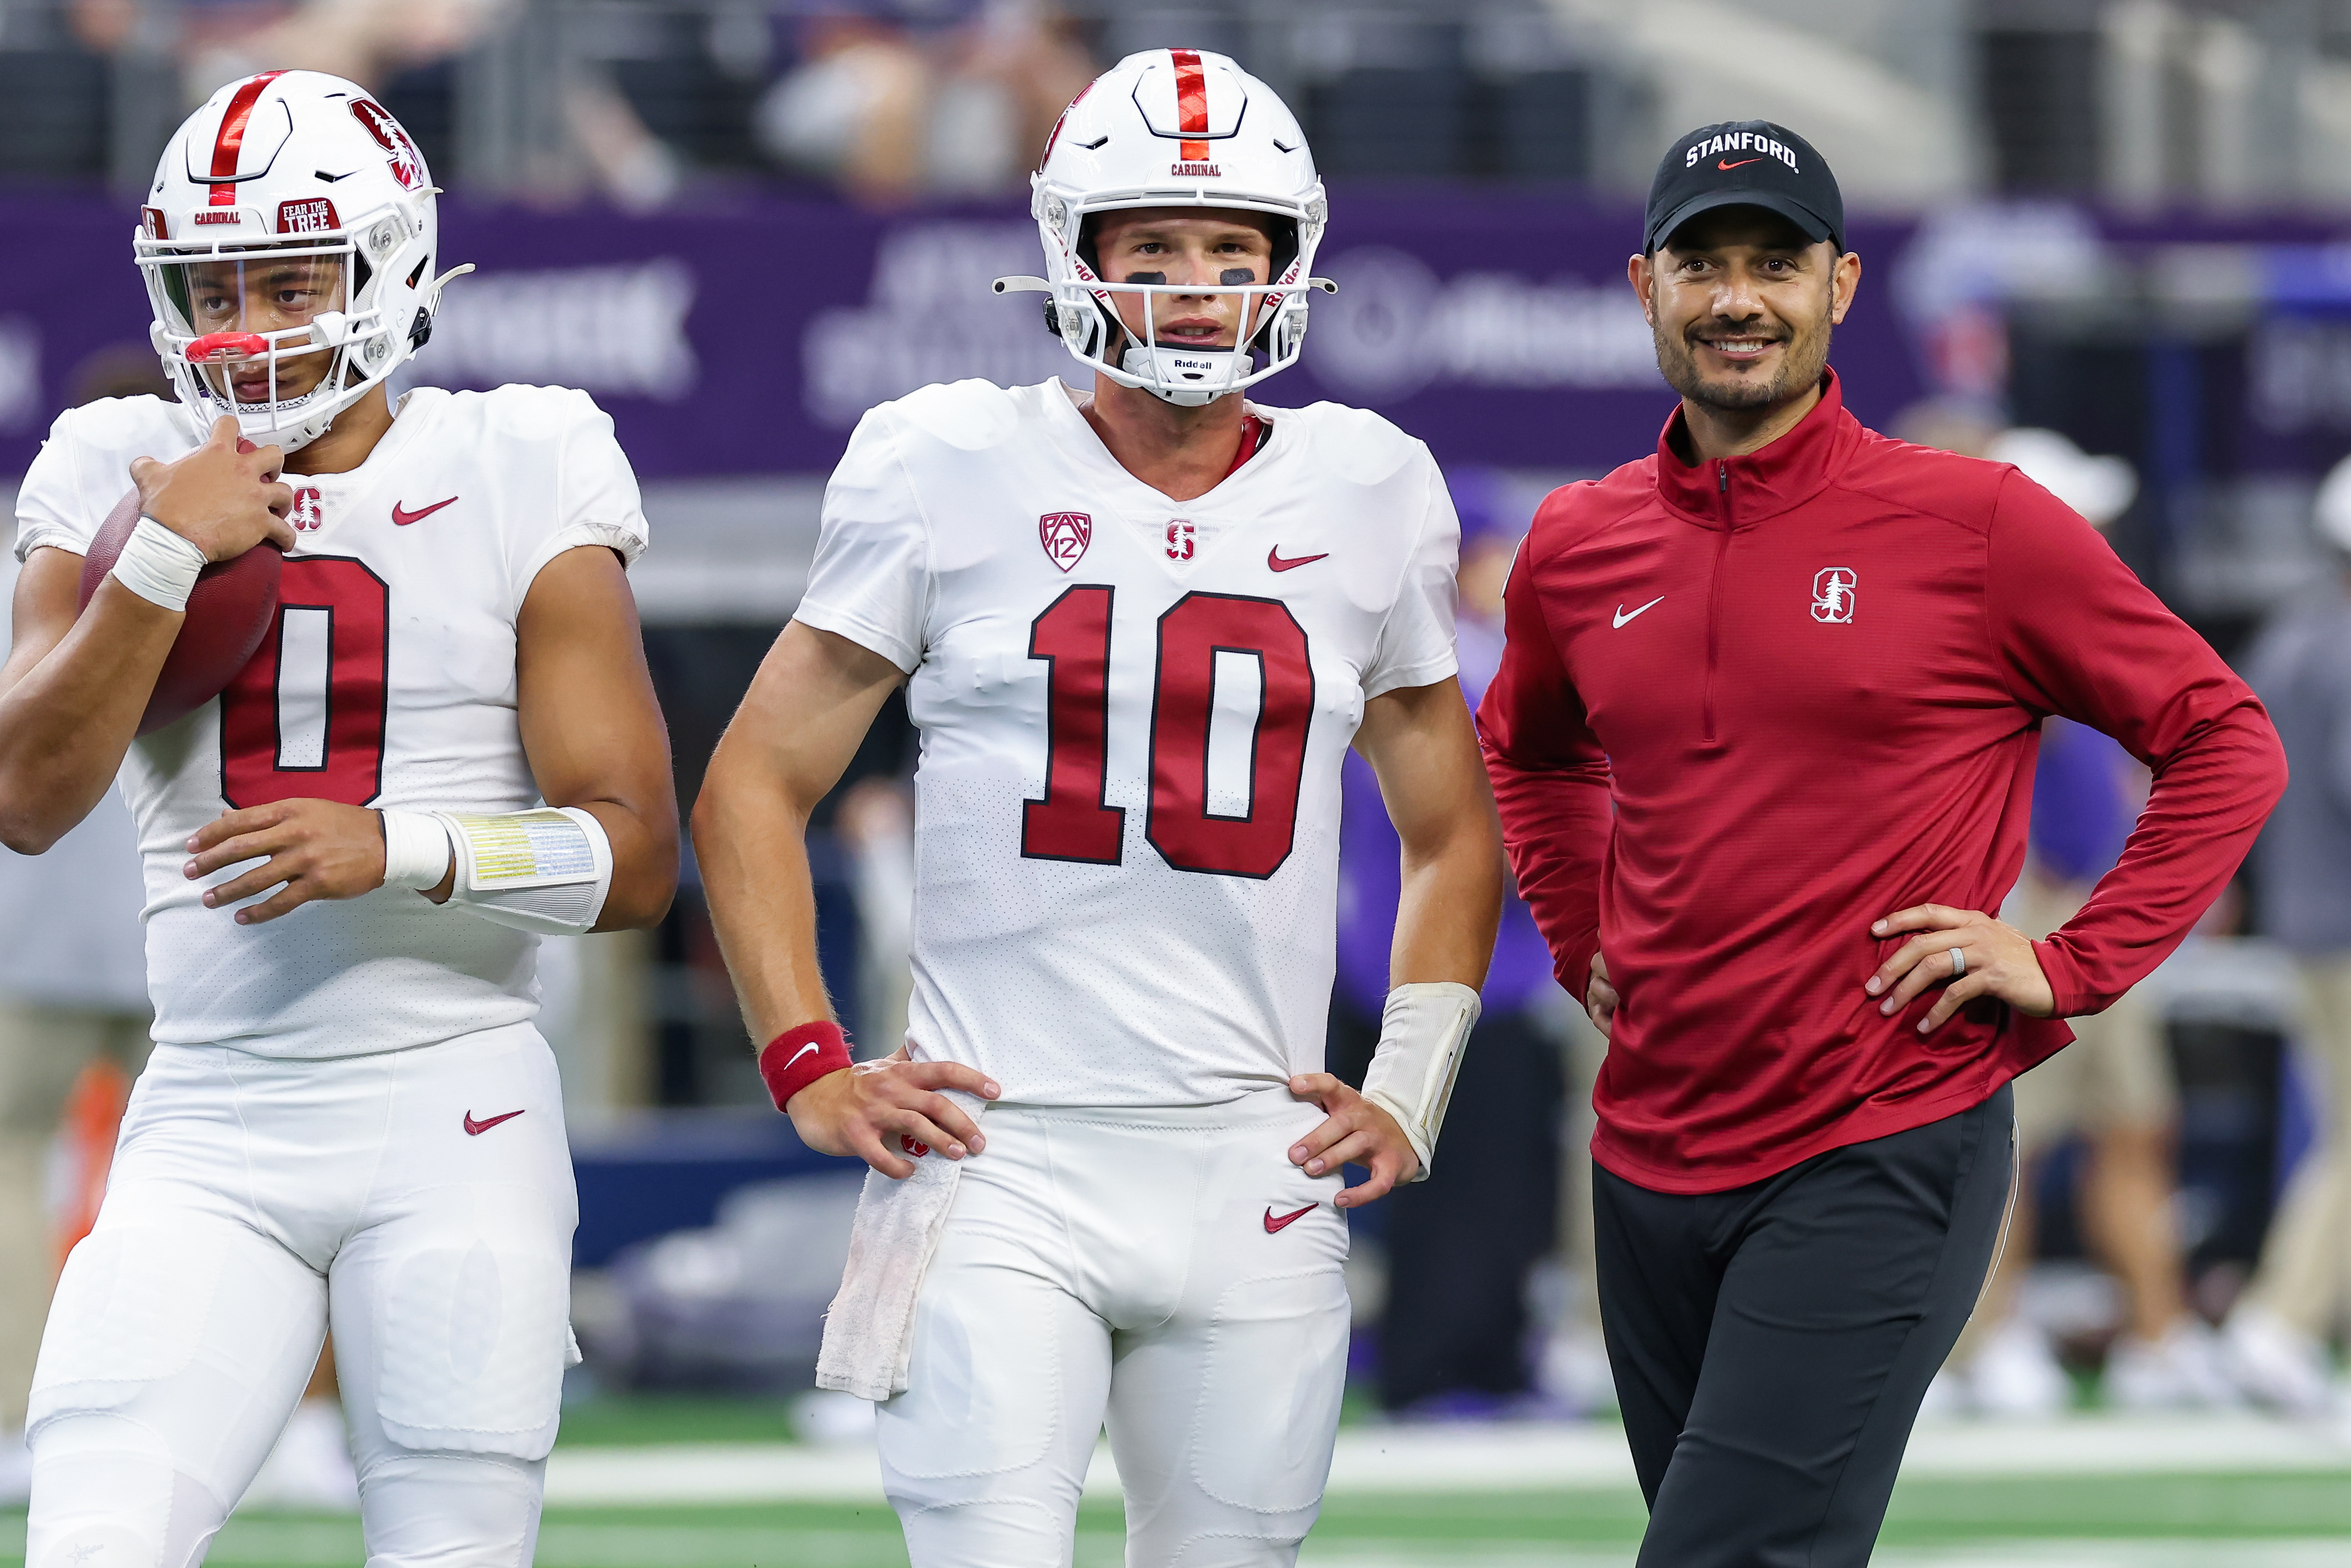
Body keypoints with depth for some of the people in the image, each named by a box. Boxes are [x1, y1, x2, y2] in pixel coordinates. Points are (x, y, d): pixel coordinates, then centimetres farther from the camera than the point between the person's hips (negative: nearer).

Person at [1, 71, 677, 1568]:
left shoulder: (515, 486, -1)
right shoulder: (127, 479, 7)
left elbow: (637, 857, -4)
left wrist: (401, 850, -19)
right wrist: (166, 556, -12)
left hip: (456, 1119, -2)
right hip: (212, 1126, 2)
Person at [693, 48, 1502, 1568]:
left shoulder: (1366, 497, 9)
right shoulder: (956, 472, 1)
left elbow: (1453, 838, 23)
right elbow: (753, 791, 8)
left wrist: (1410, 1096, 11)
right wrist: (813, 1068, -1)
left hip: (1257, 1169, 3)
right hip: (1000, 1159, -3)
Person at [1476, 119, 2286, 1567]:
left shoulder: (1981, 526, -6)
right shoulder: (1577, 551, 8)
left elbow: (2227, 743, 0)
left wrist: (2072, 965, -7)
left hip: (1883, 1162, -6)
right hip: (1650, 1163, 6)